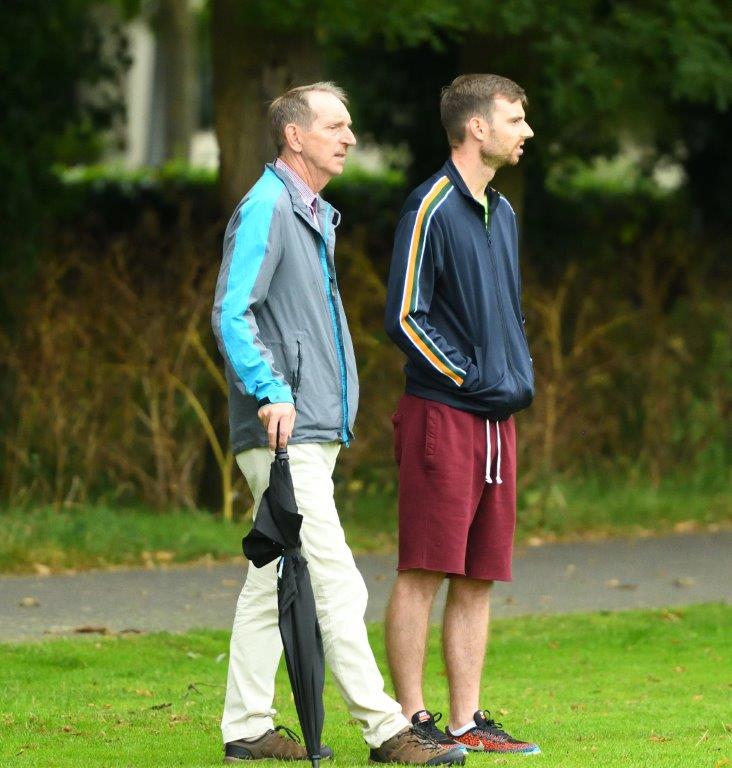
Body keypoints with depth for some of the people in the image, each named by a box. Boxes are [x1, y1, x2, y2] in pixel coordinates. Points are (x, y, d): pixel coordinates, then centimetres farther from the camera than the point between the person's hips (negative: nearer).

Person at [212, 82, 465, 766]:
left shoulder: (315, 216, 20)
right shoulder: (265, 210, -11)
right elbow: (231, 313, -19)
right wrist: (270, 390, -30)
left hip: (316, 429, 10)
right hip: (285, 433, -10)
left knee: (272, 581, 10)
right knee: (336, 586, -10)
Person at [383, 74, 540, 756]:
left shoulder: (501, 213, 18)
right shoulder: (432, 207, -9)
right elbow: (404, 317, -13)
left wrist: (522, 376, 11)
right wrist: (471, 378, -14)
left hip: (496, 418, 8)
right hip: (441, 412, -8)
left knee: (477, 579, 7)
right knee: (422, 573, -6)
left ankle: (466, 721, 10)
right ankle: (411, 719, -4)